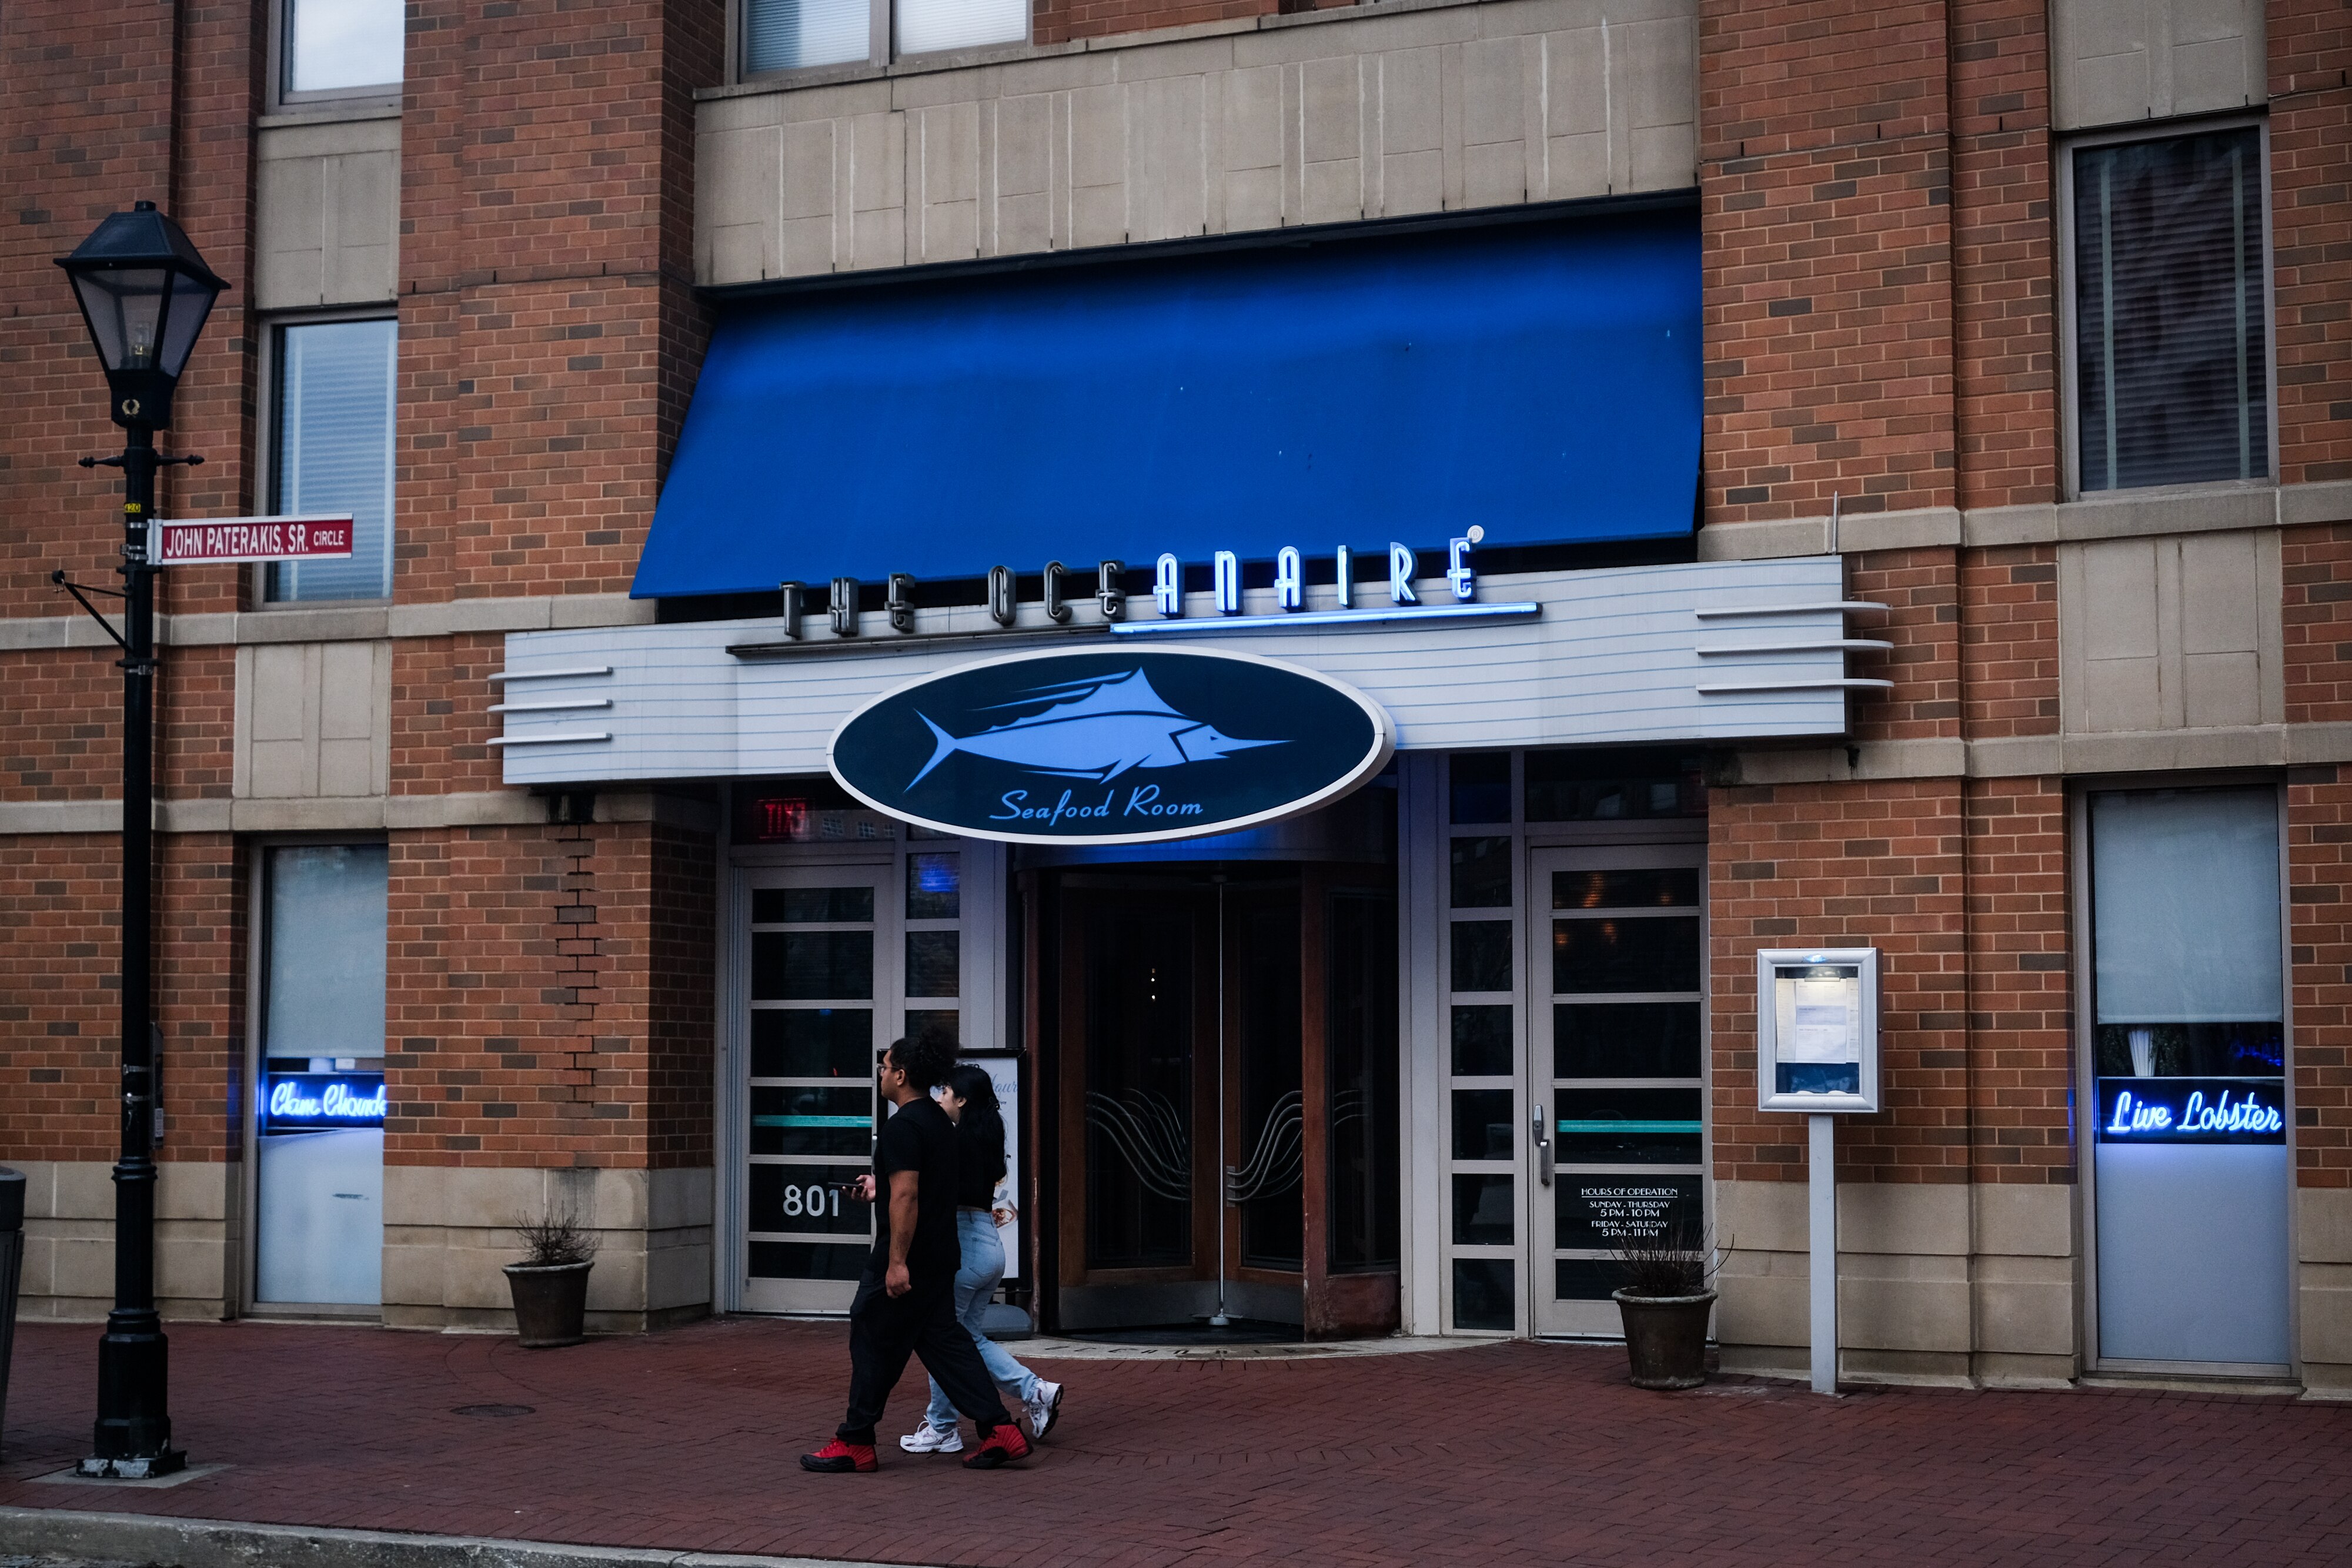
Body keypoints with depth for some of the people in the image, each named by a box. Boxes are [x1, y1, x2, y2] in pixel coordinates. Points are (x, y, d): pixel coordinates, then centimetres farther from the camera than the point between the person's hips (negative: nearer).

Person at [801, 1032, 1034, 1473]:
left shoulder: (903, 1127, -17)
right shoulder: (939, 1121, 13)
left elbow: (906, 1196, -24)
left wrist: (897, 1262, -25)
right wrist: (881, 1187, 35)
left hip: (905, 1258, -9)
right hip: (939, 1257, 9)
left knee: (874, 1344, 2)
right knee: (943, 1339, 10)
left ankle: (855, 1444, 11)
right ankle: (999, 1430, 3)